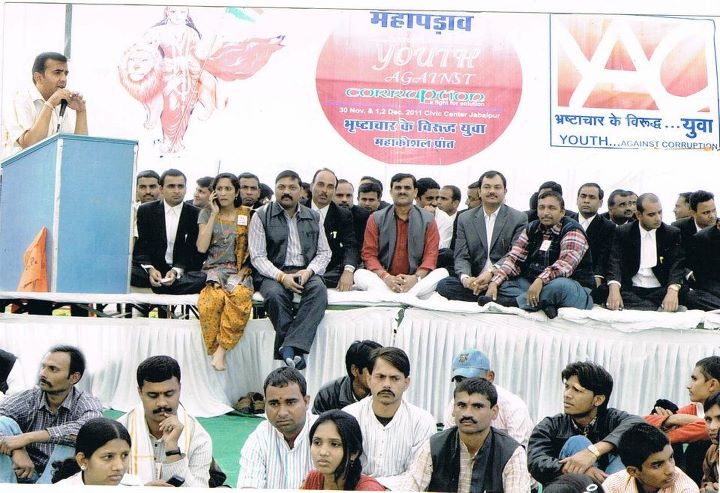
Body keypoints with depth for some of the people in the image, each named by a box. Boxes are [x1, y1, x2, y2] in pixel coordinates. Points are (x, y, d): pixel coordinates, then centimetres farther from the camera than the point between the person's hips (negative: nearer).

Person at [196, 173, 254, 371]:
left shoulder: (247, 214, 11)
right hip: (214, 270, 0)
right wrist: (214, 214, -2)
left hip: (240, 271, 0)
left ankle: (221, 349, -28)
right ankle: (215, 350, -21)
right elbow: (202, 247, -4)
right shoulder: (207, 214, 10)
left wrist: (242, 272, -6)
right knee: (212, 299, -36)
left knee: (240, 296, -37)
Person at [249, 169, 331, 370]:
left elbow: (324, 252, 13)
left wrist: (309, 271, -8)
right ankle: (295, 352, -30)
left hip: (305, 272, 2)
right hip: (273, 273, -2)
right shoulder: (261, 216, 6)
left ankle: (290, 346, -39)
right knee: (275, 294, -36)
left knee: (319, 289, -32)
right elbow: (257, 256, -1)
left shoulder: (313, 217, 17)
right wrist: (281, 276, -17)